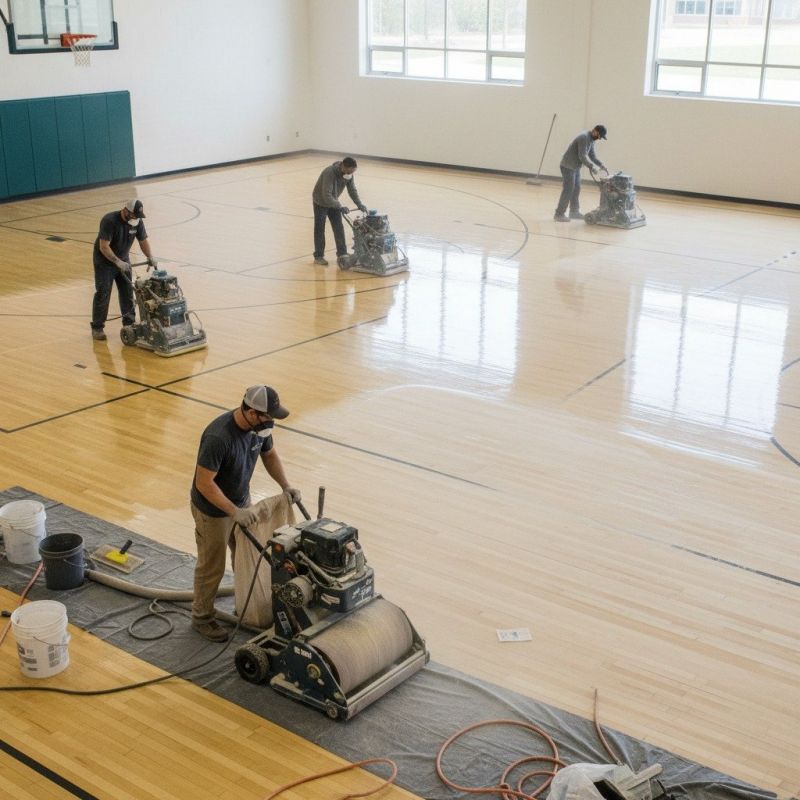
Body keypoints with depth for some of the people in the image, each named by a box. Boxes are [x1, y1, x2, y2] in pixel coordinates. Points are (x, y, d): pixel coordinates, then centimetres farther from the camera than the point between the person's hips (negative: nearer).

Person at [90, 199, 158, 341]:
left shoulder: (138, 221, -10)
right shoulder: (110, 221, -28)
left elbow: (143, 240, 2)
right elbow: (104, 247, -30)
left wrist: (150, 257, -13)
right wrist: (117, 262, -37)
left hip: (123, 260, 6)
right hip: (104, 261, -6)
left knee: (128, 292, 6)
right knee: (102, 294, -6)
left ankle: (129, 323, 18)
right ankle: (97, 328, 2)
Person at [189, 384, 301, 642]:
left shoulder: (259, 426, -13)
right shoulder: (218, 437, -37)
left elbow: (269, 454, 6)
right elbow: (204, 483, -31)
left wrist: (285, 486, -6)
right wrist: (234, 512, -31)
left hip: (241, 501, 7)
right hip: (213, 510, -7)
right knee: (212, 567, 9)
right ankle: (202, 617, 30)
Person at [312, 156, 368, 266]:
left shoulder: (349, 174, -15)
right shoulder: (329, 173, -36)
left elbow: (352, 190, -6)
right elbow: (326, 195, -39)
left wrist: (360, 204, -20)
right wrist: (340, 207, -42)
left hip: (333, 201, 6)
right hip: (320, 202, -6)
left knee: (339, 228, -1)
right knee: (319, 229, 2)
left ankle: (342, 255, 1)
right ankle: (318, 256, 12)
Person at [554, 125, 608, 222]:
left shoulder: (591, 139, 10)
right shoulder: (584, 138, -22)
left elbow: (592, 155, 13)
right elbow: (582, 156, -26)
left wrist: (600, 164, 1)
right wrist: (591, 166, -25)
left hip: (575, 167, 10)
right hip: (568, 166, -10)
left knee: (576, 190, 12)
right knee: (568, 190, -10)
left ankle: (574, 212, 20)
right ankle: (559, 214, -7)